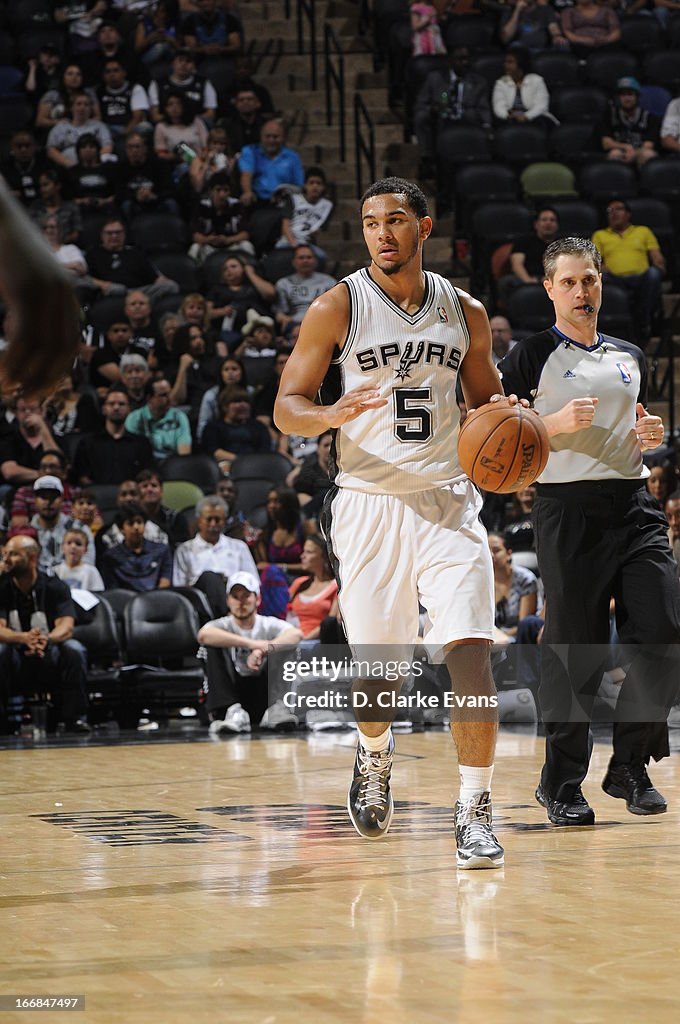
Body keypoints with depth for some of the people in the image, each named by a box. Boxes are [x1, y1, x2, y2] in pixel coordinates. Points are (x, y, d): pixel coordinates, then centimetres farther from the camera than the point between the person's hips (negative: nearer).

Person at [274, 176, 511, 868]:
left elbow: (486, 402, 20)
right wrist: (330, 414, -24)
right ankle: (374, 755, 39)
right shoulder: (338, 307, -2)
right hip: (368, 504, -1)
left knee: (471, 653, -14)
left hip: (447, 499, 1)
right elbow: (286, 408, -2)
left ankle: (474, 813, -10)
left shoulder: (465, 313, 7)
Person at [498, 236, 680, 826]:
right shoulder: (532, 356, 2)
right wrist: (554, 424, -16)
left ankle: (630, 766, 9)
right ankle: (562, 782, 9)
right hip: (569, 508, -5)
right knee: (575, 652, -4)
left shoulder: (630, 357, 19)